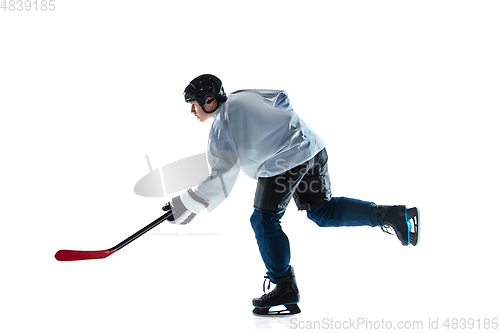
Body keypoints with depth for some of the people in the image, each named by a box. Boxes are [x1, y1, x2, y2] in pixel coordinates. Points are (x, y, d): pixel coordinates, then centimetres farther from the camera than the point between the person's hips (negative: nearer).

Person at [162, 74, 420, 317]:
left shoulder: (220, 128, -4)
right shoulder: (242, 97, 18)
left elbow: (222, 179, -6)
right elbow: (281, 98, 28)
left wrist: (186, 206, 2)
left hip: (284, 160, -9)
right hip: (313, 146, 9)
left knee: (264, 221, 2)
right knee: (321, 211, 16)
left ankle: (285, 288, 6)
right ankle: (389, 215, 3)